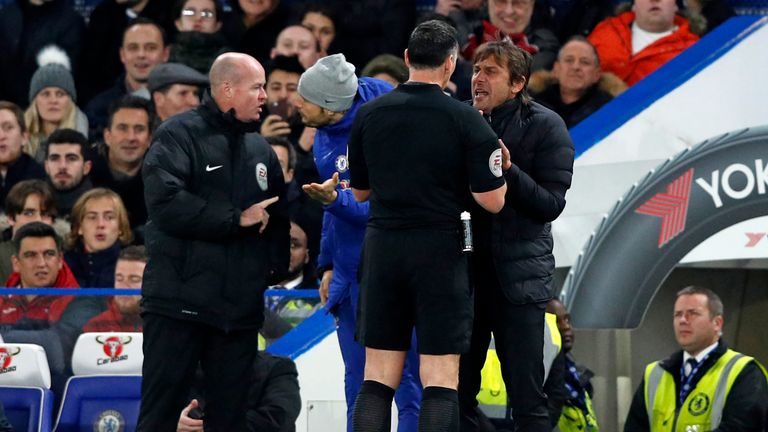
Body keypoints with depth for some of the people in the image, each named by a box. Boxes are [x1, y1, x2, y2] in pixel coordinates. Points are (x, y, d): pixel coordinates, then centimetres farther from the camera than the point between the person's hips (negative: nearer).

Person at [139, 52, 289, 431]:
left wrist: (274, 268, 5)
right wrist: (236, 219, -13)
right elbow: (166, 201, -19)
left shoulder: (260, 149, 17)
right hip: (180, 302, -6)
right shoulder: (179, 134, -5)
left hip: (241, 309, 6)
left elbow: (278, 216, 23)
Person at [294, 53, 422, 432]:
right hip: (350, 278, 9)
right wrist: (328, 264, 18)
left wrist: (337, 200, -32)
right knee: (358, 387, 14)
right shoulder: (325, 136, 8)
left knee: (410, 386, -5)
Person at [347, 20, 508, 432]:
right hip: (441, 250, -3)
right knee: (440, 379, -1)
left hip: (382, 247, 3)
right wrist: (497, 164, 9)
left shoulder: (368, 114, 3)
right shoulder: (465, 120, -9)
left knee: (378, 378, 8)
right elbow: (492, 200, -10)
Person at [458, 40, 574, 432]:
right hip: (464, 268, 4)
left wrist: (508, 171, -22)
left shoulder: (545, 126, -4)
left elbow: (551, 204, -10)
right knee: (455, 394, 8)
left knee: (527, 399, -2)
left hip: (518, 276, -4)